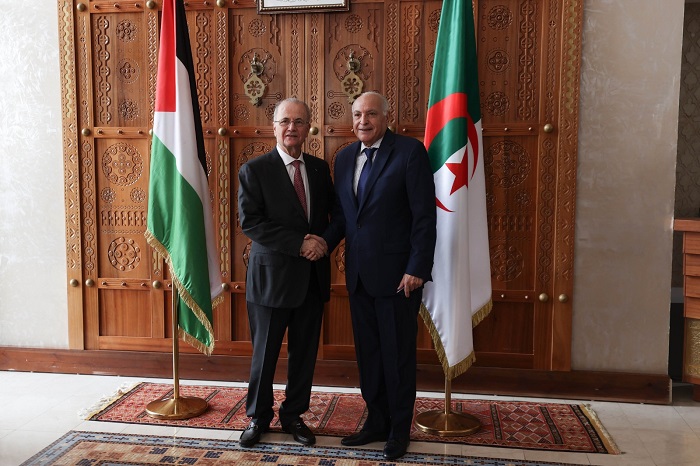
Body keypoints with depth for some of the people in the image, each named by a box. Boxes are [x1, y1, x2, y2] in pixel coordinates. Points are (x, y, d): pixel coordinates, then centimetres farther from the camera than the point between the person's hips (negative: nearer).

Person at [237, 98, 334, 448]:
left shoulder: (320, 168, 8)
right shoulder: (254, 170, -6)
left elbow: (332, 215, 12)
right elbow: (250, 222, -14)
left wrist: (323, 243, -9)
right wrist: (300, 244, -19)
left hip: (313, 277, 4)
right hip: (272, 276, -4)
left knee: (305, 353, 13)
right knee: (264, 353, 9)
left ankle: (293, 415, 31)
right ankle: (258, 416, 30)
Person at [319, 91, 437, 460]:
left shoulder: (410, 151, -9)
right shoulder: (344, 158, 10)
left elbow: (424, 216, -12)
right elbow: (340, 215, 13)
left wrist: (417, 269, -16)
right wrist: (324, 244, -5)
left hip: (397, 274, -6)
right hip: (359, 274, 6)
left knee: (398, 355, 8)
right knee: (367, 353, 15)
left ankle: (399, 430, 26)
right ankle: (376, 422, 32)